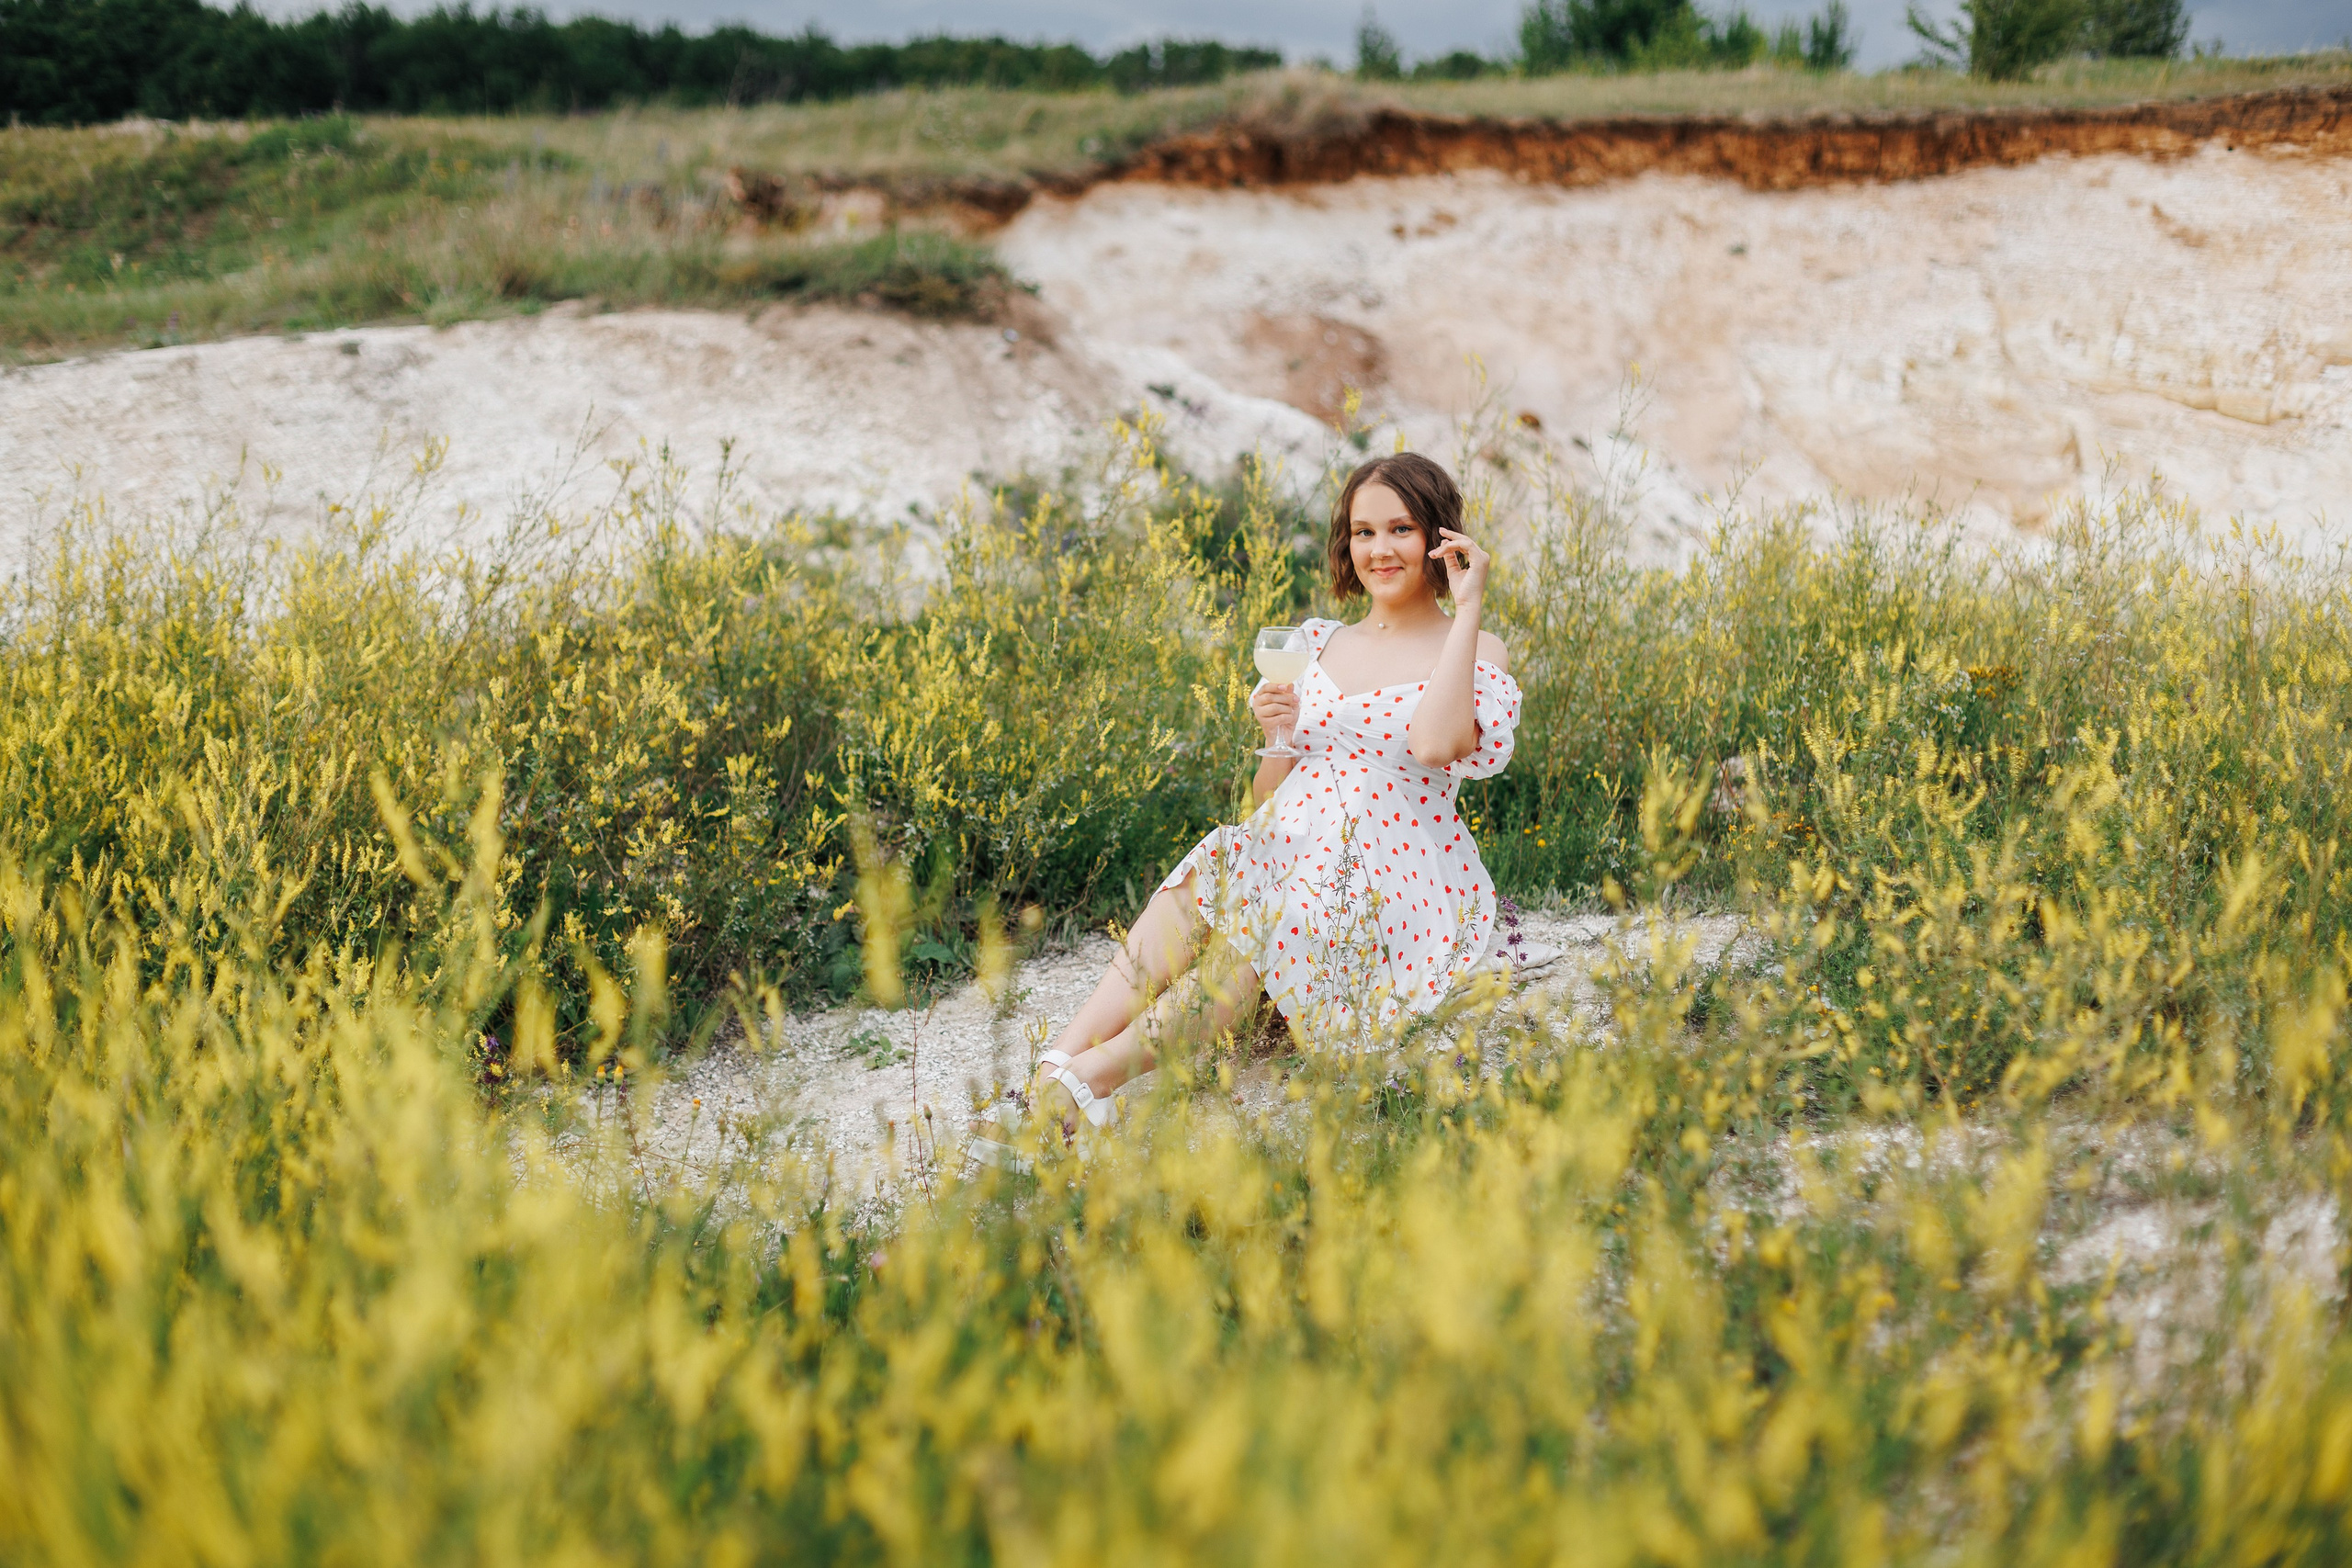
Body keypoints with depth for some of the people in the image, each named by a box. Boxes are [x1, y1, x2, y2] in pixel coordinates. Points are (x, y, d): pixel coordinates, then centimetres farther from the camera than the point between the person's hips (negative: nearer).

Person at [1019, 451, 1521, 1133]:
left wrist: (1468, 609, -16)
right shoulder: (1317, 643, 16)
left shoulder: (1477, 654, 2)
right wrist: (1275, 736, -5)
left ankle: (1100, 1070, -39)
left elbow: (1437, 744, -23)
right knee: (1213, 869, -30)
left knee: (1289, 917, -34)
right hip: (1288, 853, 4)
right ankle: (1061, 1057, -41)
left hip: (1396, 890, -3)